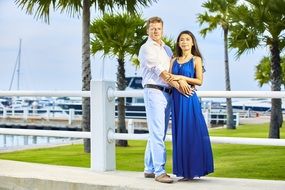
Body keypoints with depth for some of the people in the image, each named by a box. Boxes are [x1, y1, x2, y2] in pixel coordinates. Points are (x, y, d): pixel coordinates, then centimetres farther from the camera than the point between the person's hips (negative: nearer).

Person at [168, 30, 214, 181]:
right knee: (179, 133, 4)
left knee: (191, 133, -5)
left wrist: (181, 77, -11)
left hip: (189, 100, -5)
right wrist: (179, 82, -11)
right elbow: (169, 79, 9)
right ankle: (183, 170, 8)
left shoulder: (196, 59, 3)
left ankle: (193, 170, -1)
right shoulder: (174, 61, 15)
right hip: (176, 99, 5)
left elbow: (199, 81, -5)